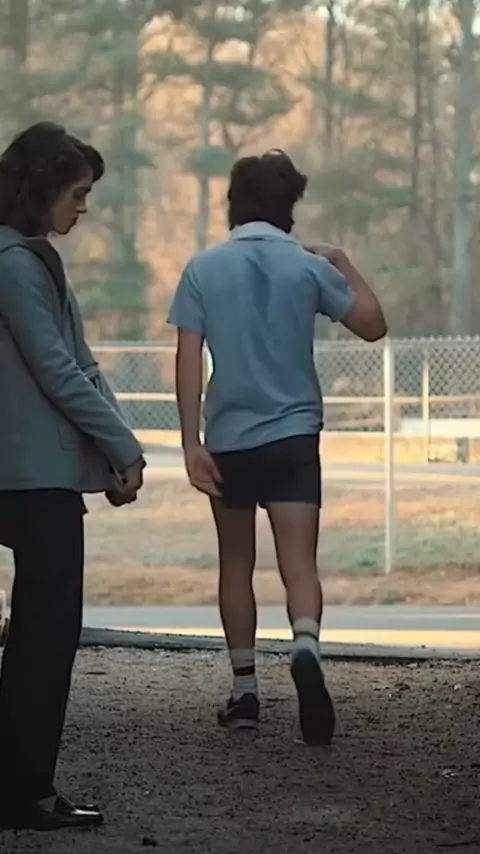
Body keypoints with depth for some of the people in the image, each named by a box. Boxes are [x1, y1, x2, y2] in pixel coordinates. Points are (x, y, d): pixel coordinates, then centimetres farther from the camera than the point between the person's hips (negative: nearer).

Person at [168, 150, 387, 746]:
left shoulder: (204, 269, 0)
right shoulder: (309, 267, -1)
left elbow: (188, 359, -5)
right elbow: (372, 325, 9)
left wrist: (191, 443, -5)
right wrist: (346, 266, 22)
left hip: (228, 439, 1)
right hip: (293, 435, -1)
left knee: (236, 563, 16)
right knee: (299, 562, -7)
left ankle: (244, 690, 20)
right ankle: (306, 648, -36)